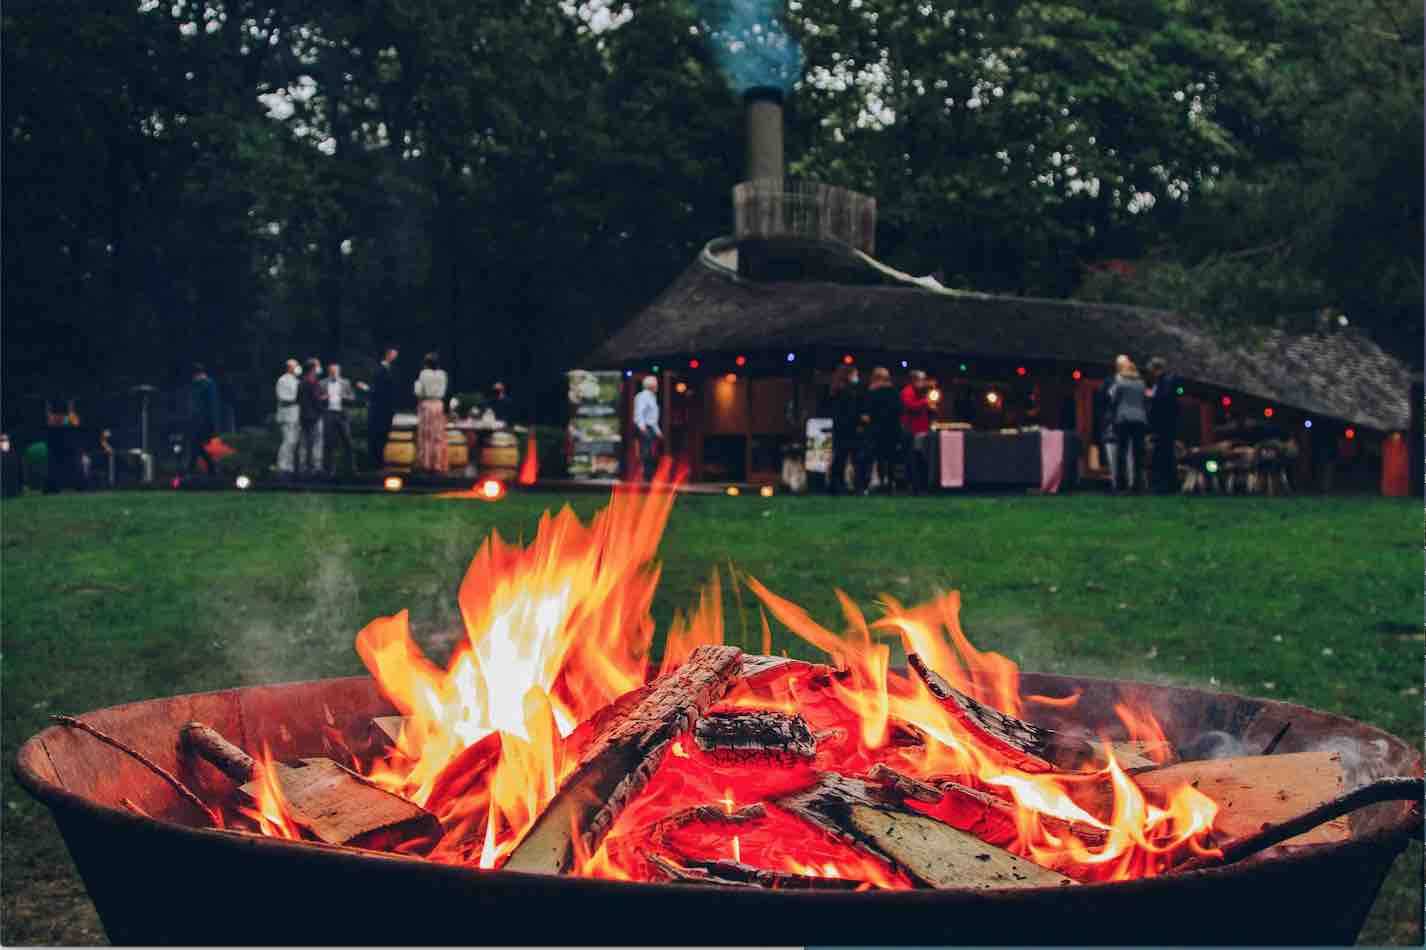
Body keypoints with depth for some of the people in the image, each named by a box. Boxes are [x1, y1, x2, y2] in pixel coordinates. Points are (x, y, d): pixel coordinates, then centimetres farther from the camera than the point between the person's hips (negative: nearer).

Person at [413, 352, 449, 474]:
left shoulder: (424, 373, -9)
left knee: (425, 435, 4)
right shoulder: (442, 374, 1)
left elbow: (418, 392, -8)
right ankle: (438, 464, 3)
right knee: (438, 436, 5)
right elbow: (443, 392, 6)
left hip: (426, 404, -3)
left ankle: (425, 464, 2)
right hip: (439, 405, 3)